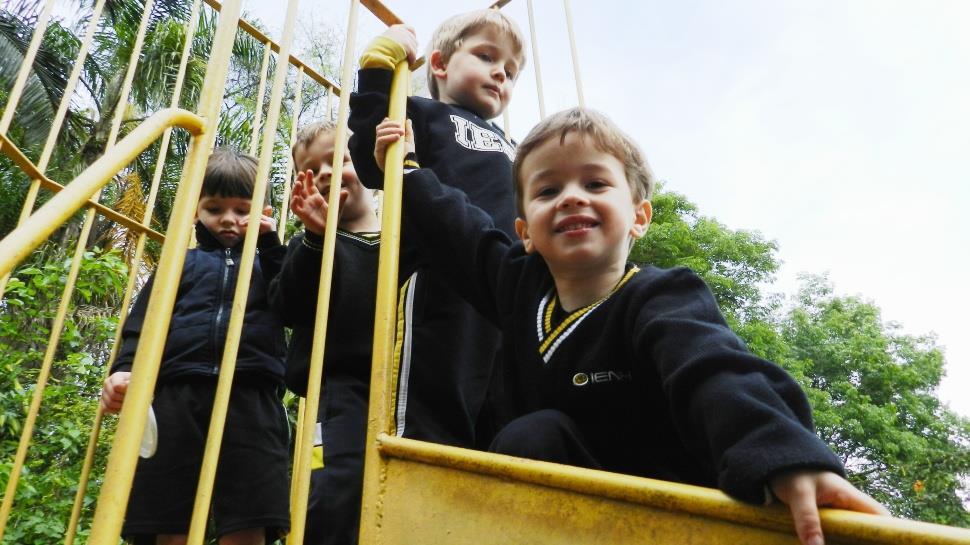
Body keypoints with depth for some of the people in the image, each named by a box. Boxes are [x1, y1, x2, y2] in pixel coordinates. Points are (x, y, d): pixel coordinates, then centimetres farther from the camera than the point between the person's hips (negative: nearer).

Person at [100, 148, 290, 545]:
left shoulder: (266, 261, 23)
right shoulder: (181, 262, 24)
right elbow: (142, 326, 13)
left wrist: (271, 246, 2)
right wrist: (124, 370, -6)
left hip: (251, 401, -1)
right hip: (177, 397, 2)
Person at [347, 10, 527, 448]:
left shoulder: (506, 147, 32)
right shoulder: (425, 114, 11)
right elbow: (373, 167, -7)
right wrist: (378, 70, -6)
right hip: (445, 286, -7)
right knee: (431, 427, -8)